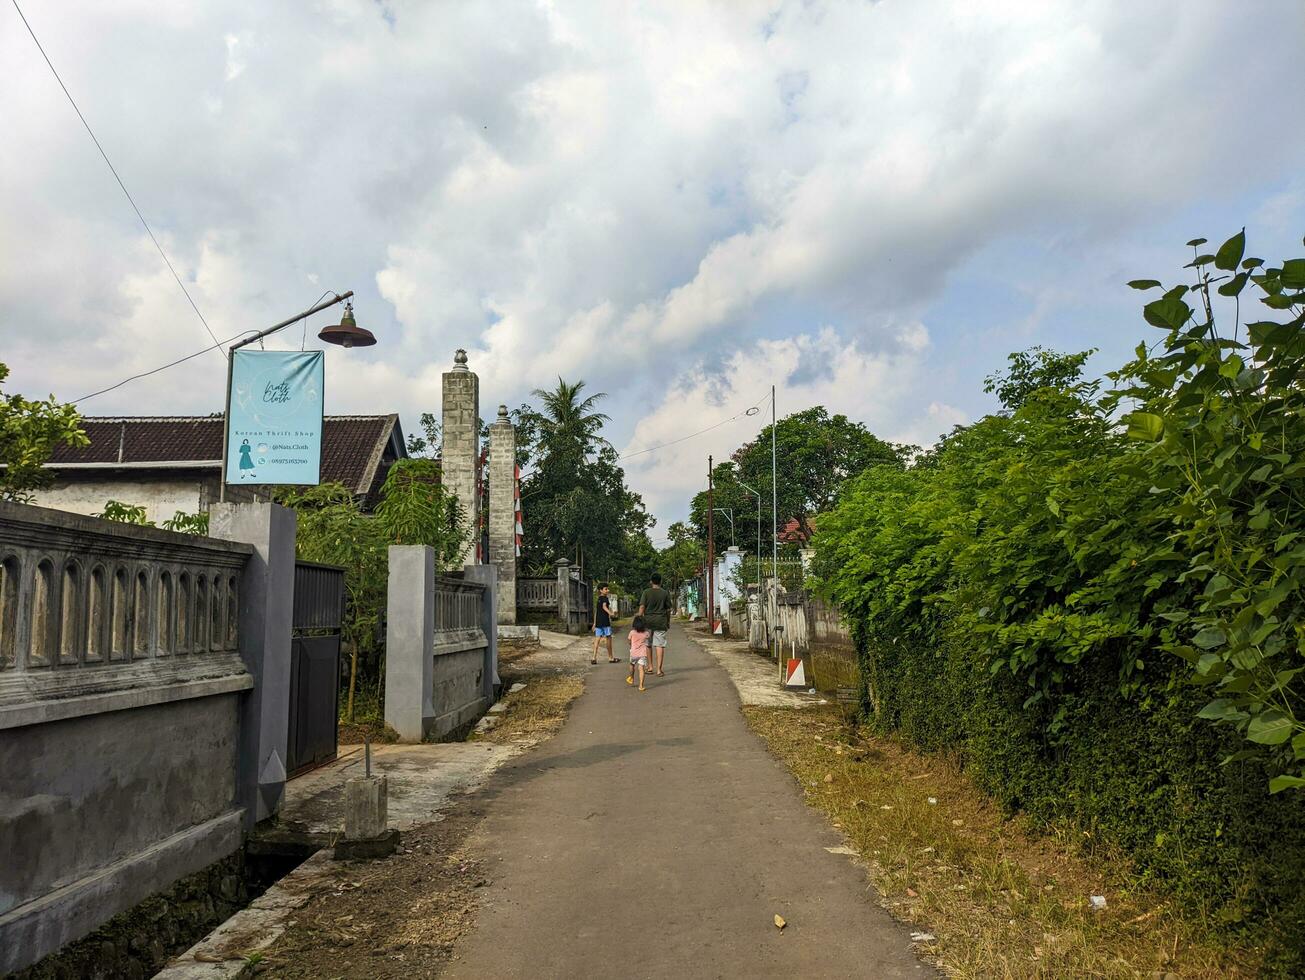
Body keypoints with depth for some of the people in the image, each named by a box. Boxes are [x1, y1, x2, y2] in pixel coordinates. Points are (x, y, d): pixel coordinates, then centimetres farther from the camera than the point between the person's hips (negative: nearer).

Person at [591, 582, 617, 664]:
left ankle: (594, 657, -8)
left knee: (597, 639, 2)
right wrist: (610, 613, -44)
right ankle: (610, 658, 13)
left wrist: (594, 623, 29)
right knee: (608, 638, 4)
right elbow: (604, 607, -25)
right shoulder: (605, 598, -6)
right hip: (605, 620, -7)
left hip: (598, 621, 7)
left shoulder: (598, 599, 18)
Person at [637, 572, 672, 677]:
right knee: (660, 645, 1)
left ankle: (650, 667, 18)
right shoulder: (665, 593, 1)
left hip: (648, 621, 0)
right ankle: (659, 670, -1)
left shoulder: (646, 592, -3)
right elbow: (668, 610, 6)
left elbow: (642, 607, -8)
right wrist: (668, 622, 18)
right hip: (661, 622, 0)